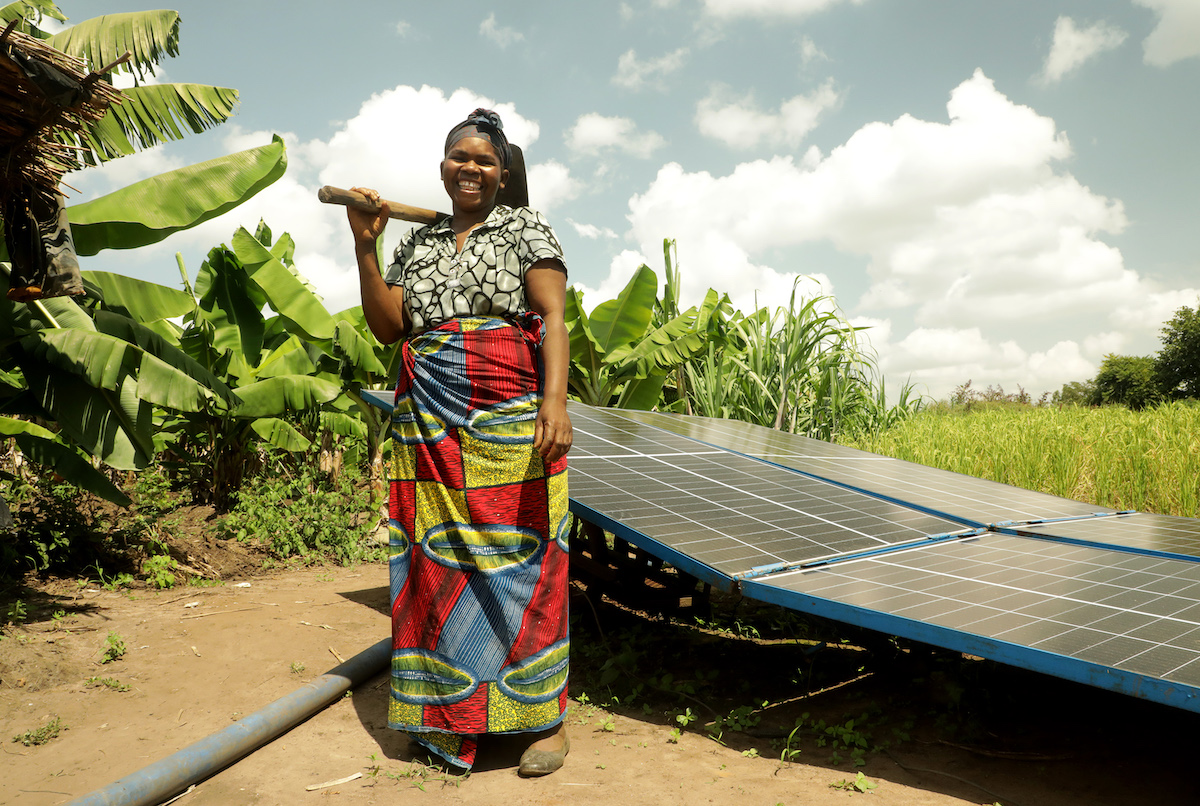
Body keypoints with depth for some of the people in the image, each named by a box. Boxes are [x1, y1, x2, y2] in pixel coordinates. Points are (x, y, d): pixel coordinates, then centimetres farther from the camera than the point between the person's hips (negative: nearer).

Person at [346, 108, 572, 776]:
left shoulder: (527, 229, 7)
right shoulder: (419, 242, 19)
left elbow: (553, 319, -5)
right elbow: (387, 327, 12)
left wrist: (555, 400, -19)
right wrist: (365, 246, 4)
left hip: (511, 420, -4)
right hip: (430, 428, 4)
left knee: (520, 559, -3)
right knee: (441, 563, 4)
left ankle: (545, 715, 9)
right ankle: (457, 712, 18)